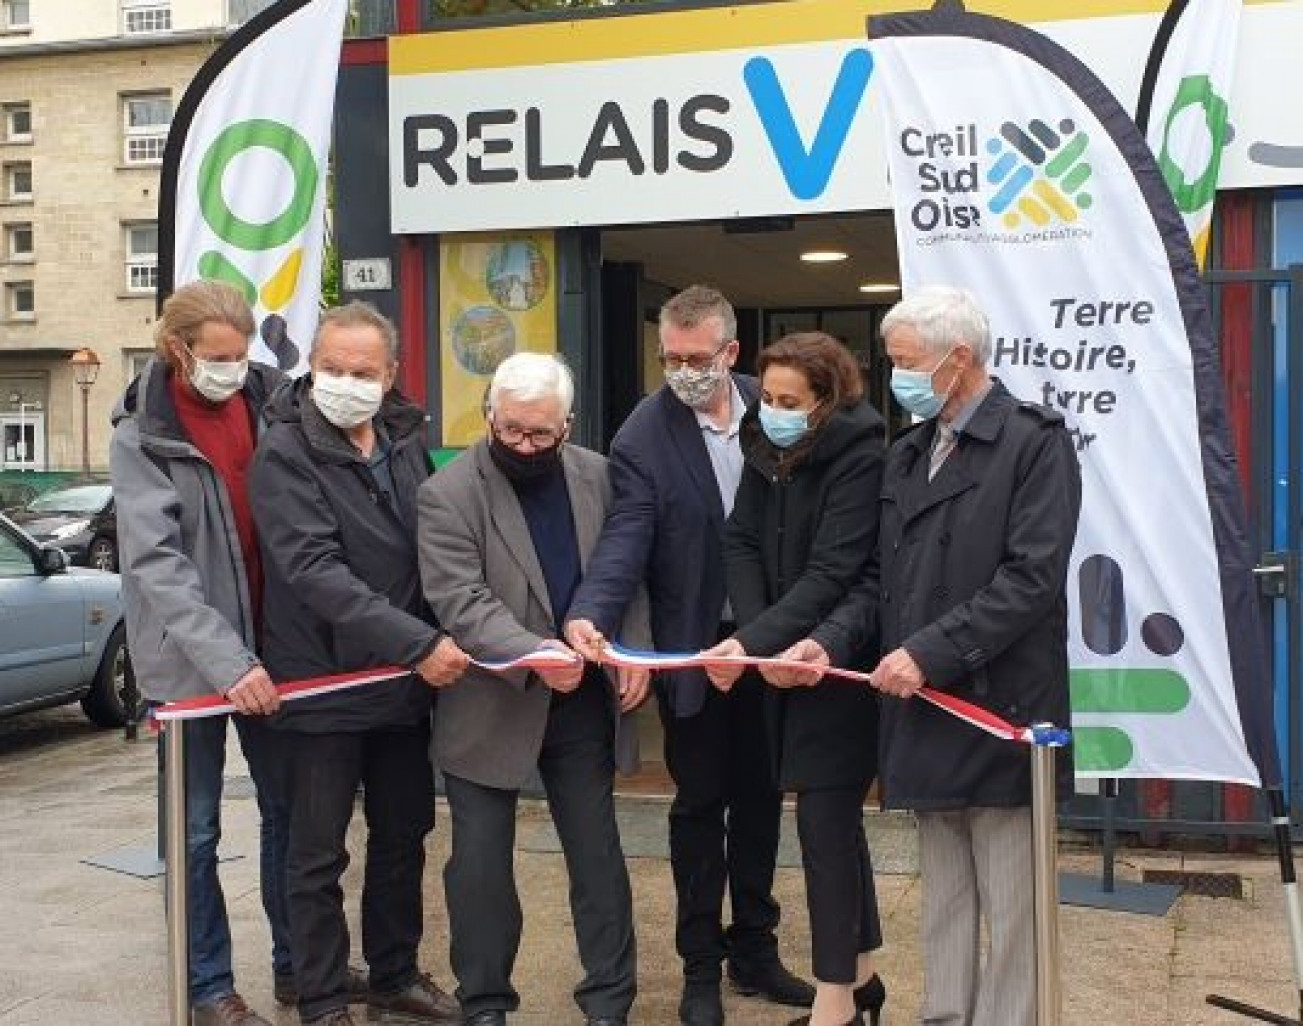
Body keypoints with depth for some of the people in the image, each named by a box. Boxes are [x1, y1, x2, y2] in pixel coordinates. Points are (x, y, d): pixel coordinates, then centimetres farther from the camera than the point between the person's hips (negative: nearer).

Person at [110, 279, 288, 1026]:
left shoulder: (269, 400, 1)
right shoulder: (143, 434, -9)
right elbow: (155, 562, -17)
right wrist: (223, 659, -27)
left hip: (269, 647, 4)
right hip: (189, 660, -4)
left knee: (289, 810, 12)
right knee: (197, 831, 6)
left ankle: (299, 961, 28)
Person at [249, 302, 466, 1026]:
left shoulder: (406, 439, 5)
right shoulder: (286, 452, -14)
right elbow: (315, 570, -24)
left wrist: (435, 644, 2)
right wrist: (418, 642, -30)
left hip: (404, 678, 6)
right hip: (324, 685, -6)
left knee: (404, 838, 17)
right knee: (320, 856, 6)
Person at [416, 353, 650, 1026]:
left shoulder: (596, 476, 3)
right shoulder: (448, 495, -12)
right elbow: (462, 602, -21)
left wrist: (634, 652, -4)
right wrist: (534, 654, -34)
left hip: (583, 699, 3)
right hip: (491, 706, -3)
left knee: (599, 855, 10)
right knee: (481, 861, 7)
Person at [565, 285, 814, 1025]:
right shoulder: (643, 437, -12)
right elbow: (627, 538, -20)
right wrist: (591, 614, -38)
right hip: (692, 648, -3)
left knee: (759, 797, 14)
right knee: (700, 804, 8)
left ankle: (754, 948, 31)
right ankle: (702, 965, 22)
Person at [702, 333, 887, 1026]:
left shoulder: (860, 456, -18)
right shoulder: (766, 446, 5)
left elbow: (832, 574, -24)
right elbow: (741, 542, 1)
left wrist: (753, 642, -29)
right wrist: (754, 639, -12)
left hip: (842, 663, -7)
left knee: (824, 818, -5)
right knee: (834, 815, 15)